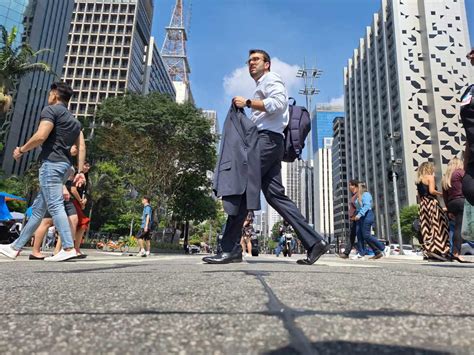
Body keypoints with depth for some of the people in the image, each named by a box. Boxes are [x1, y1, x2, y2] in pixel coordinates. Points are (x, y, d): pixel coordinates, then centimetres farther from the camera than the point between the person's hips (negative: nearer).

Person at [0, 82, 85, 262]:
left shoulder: (51, 109, -1)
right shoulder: (74, 120, 23)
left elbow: (40, 136, -14)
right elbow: (81, 147, 14)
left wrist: (21, 150, 2)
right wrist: (80, 171, 11)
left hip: (51, 163, -9)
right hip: (64, 165, 9)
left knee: (55, 206, -14)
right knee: (38, 208, 12)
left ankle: (68, 248, -20)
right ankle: (16, 247, 22)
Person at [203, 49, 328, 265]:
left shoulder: (270, 79, 8)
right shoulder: (262, 86, 35)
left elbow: (278, 102, -14)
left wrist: (247, 103, -9)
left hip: (267, 139, -10)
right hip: (269, 141, 10)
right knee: (275, 195, 2)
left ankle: (230, 249, -13)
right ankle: (313, 242, 2)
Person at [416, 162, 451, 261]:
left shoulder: (419, 180, 16)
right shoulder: (430, 177, -5)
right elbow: (432, 190, -17)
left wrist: (422, 203, 19)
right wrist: (441, 193, -2)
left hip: (423, 204, 7)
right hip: (431, 203, -7)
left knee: (426, 228, 7)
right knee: (437, 226, -5)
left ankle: (428, 249, 7)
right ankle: (437, 249, -10)